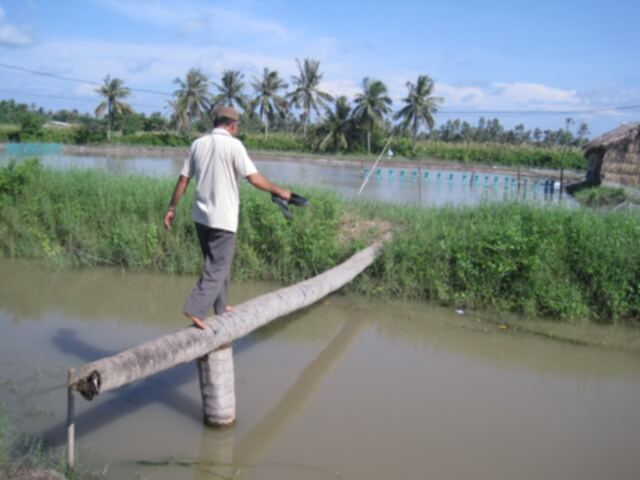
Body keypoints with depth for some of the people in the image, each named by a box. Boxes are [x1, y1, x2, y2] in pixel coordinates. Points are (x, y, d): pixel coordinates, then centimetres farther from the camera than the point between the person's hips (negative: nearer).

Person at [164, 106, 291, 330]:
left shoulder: (198, 144, 5)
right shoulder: (233, 145, -11)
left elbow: (183, 179, 6)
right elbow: (255, 179, -15)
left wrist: (172, 208, 13)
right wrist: (279, 191, -2)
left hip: (201, 215, 6)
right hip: (223, 217, -6)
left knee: (215, 262, 19)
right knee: (217, 267, -2)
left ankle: (220, 307, 28)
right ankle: (195, 309, -13)